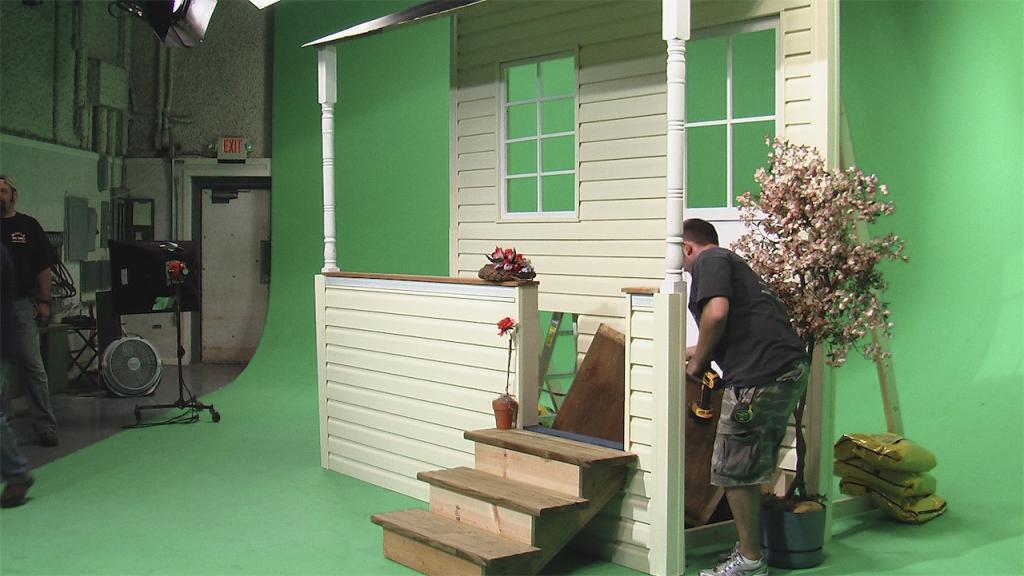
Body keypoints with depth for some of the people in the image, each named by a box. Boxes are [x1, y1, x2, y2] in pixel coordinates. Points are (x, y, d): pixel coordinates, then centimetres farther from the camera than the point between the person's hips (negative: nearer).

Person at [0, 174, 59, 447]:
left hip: (22, 304, -1)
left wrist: (44, 302, 0)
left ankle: (46, 427, 3)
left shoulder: (28, 226, 7)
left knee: (33, 366, -2)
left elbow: (43, 268, 7)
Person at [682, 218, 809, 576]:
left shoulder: (710, 260, 0)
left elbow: (717, 312, -17)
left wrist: (699, 360, -4)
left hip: (759, 378, -9)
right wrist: (705, 352, 43)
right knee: (751, 470, 18)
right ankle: (750, 547, 27)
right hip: (793, 369, 10)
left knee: (734, 472, 1)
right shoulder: (735, 263, 28)